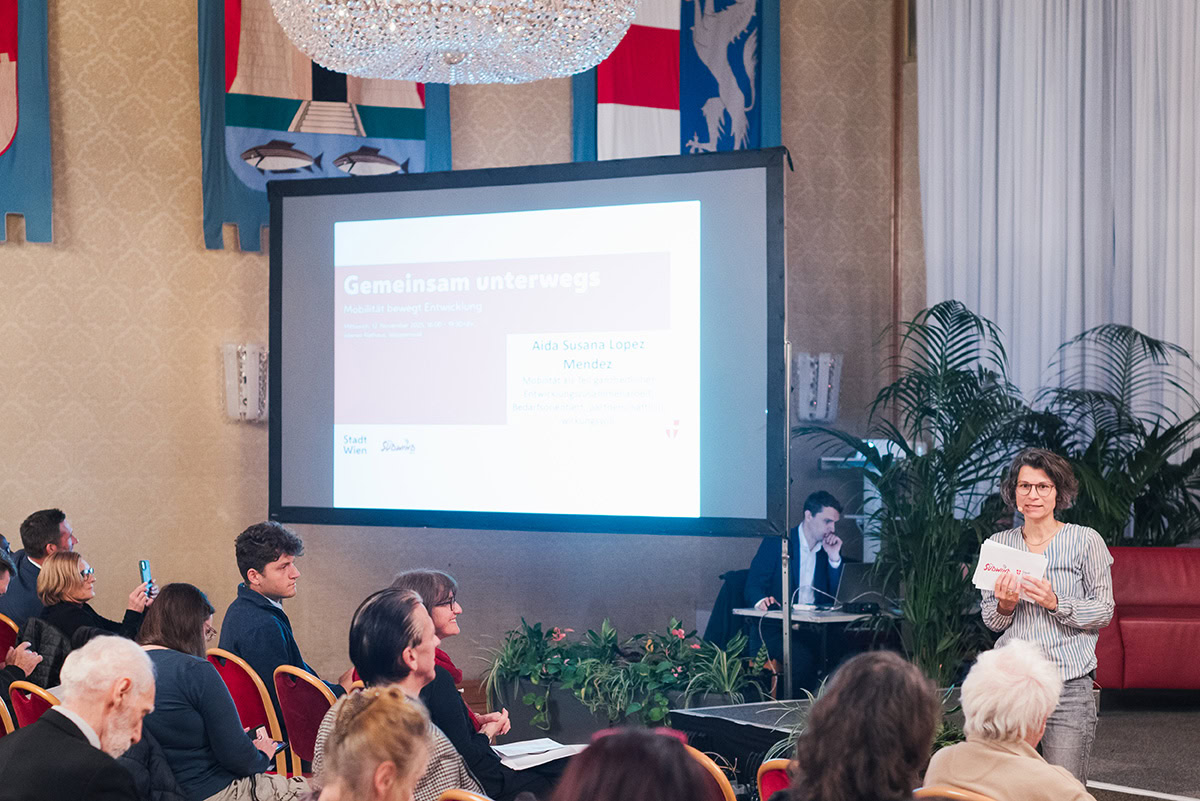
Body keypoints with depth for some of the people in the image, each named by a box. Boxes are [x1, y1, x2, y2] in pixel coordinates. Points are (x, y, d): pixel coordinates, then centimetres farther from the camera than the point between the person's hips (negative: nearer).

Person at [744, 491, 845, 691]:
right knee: (802, 657, -34)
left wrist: (834, 558, -2)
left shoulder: (830, 550, 15)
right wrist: (761, 601, -32)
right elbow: (752, 587, -8)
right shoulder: (776, 544, 0)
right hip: (774, 629, -5)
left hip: (812, 629, 5)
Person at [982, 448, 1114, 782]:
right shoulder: (998, 544, 9)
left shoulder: (1085, 540, 0)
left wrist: (1054, 603, -16)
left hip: (1068, 684, -3)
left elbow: (1104, 611, 0)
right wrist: (1004, 605, -9)